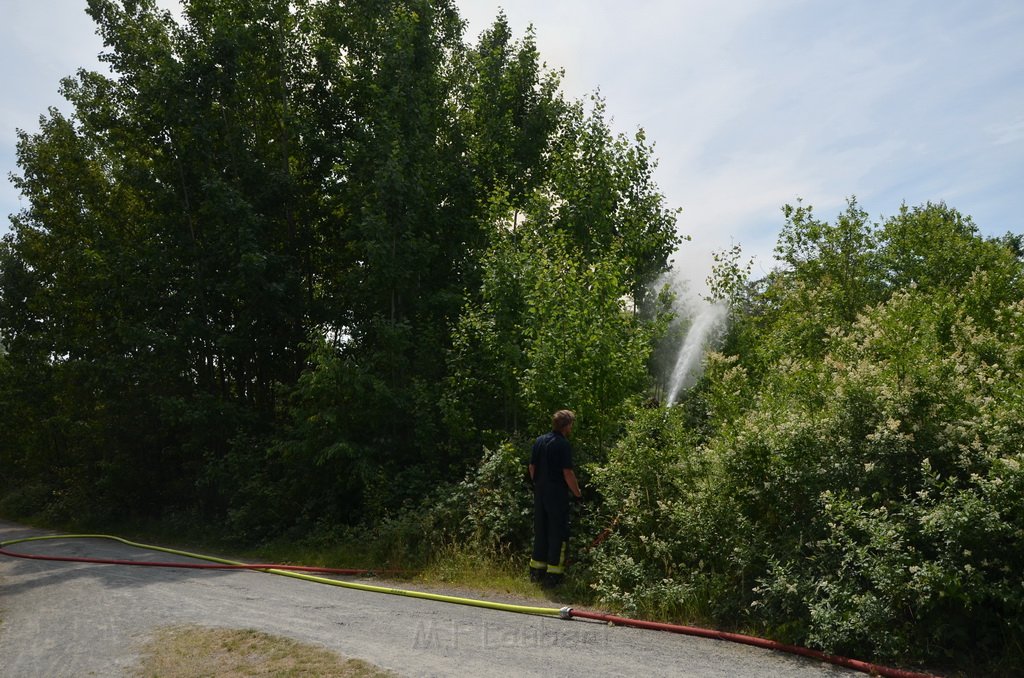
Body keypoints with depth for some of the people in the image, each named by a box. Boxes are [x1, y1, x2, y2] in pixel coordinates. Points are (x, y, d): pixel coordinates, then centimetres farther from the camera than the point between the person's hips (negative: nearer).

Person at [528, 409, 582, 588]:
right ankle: (553, 573, 2)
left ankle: (537, 569, 23)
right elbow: (568, 473, -16)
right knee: (558, 533, 1)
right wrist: (578, 493, -5)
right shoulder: (563, 444, -15)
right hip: (557, 493, -7)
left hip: (540, 492, 7)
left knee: (540, 530, 15)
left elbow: (532, 467, 11)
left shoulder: (539, 441, 7)